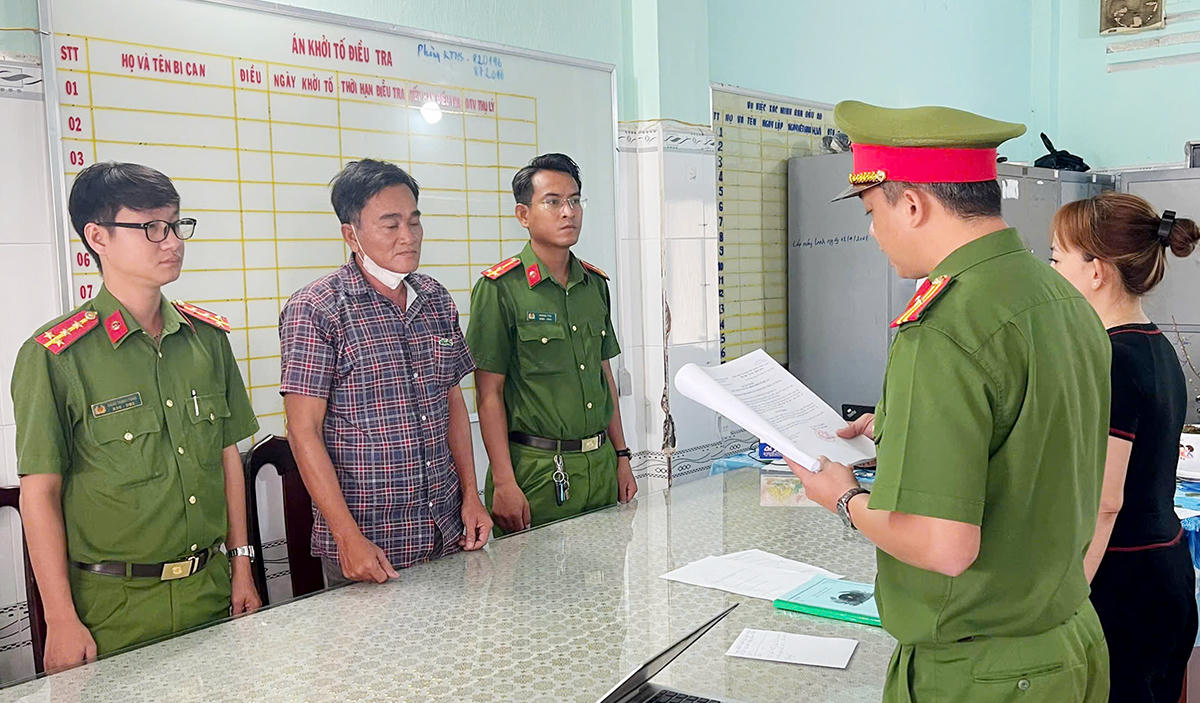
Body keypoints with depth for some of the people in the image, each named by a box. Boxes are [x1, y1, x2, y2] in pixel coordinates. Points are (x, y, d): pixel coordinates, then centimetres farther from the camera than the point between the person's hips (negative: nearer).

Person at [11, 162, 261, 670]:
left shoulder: (208, 336, 3)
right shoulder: (53, 355, -10)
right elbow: (39, 493, -9)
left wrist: (241, 565, 9)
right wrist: (61, 619, -9)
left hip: (210, 590, 4)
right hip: (113, 605, -4)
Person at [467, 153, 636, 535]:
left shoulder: (595, 284, 10)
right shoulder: (500, 288, -9)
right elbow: (490, 394, -11)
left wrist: (622, 457, 13)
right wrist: (503, 483, -15)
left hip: (601, 464, 6)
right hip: (536, 470, -6)